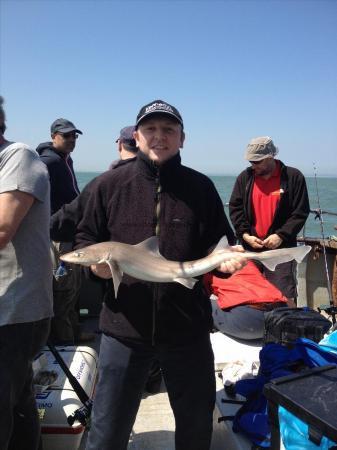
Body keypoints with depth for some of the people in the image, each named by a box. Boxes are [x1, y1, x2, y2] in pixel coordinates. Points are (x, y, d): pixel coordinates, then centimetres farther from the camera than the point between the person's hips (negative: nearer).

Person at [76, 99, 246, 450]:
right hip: (124, 327, 0)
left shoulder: (201, 187, 1)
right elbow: (85, 237, 7)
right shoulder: (108, 185, 0)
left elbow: (219, 244, 8)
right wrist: (95, 261, -13)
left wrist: (225, 259, -13)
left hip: (188, 329, 1)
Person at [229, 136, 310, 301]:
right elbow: (235, 208, 5)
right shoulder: (245, 177, 6)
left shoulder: (293, 177, -2)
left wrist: (281, 235, -13)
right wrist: (245, 234, -7)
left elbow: (300, 212, -3)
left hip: (281, 247, -3)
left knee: (284, 296, 0)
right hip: (249, 246, 3)